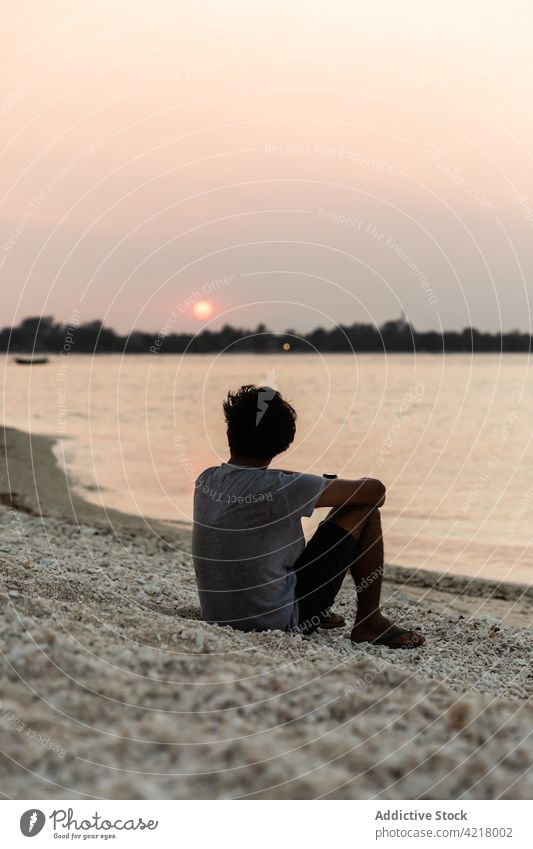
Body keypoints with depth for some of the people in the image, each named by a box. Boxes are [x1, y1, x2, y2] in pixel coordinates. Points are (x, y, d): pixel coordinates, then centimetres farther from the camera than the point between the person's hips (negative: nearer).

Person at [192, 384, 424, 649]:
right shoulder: (280, 490, -21)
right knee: (365, 511, 1)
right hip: (278, 625, -7)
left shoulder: (205, 480, -1)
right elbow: (376, 490, -10)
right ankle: (369, 623, 12)